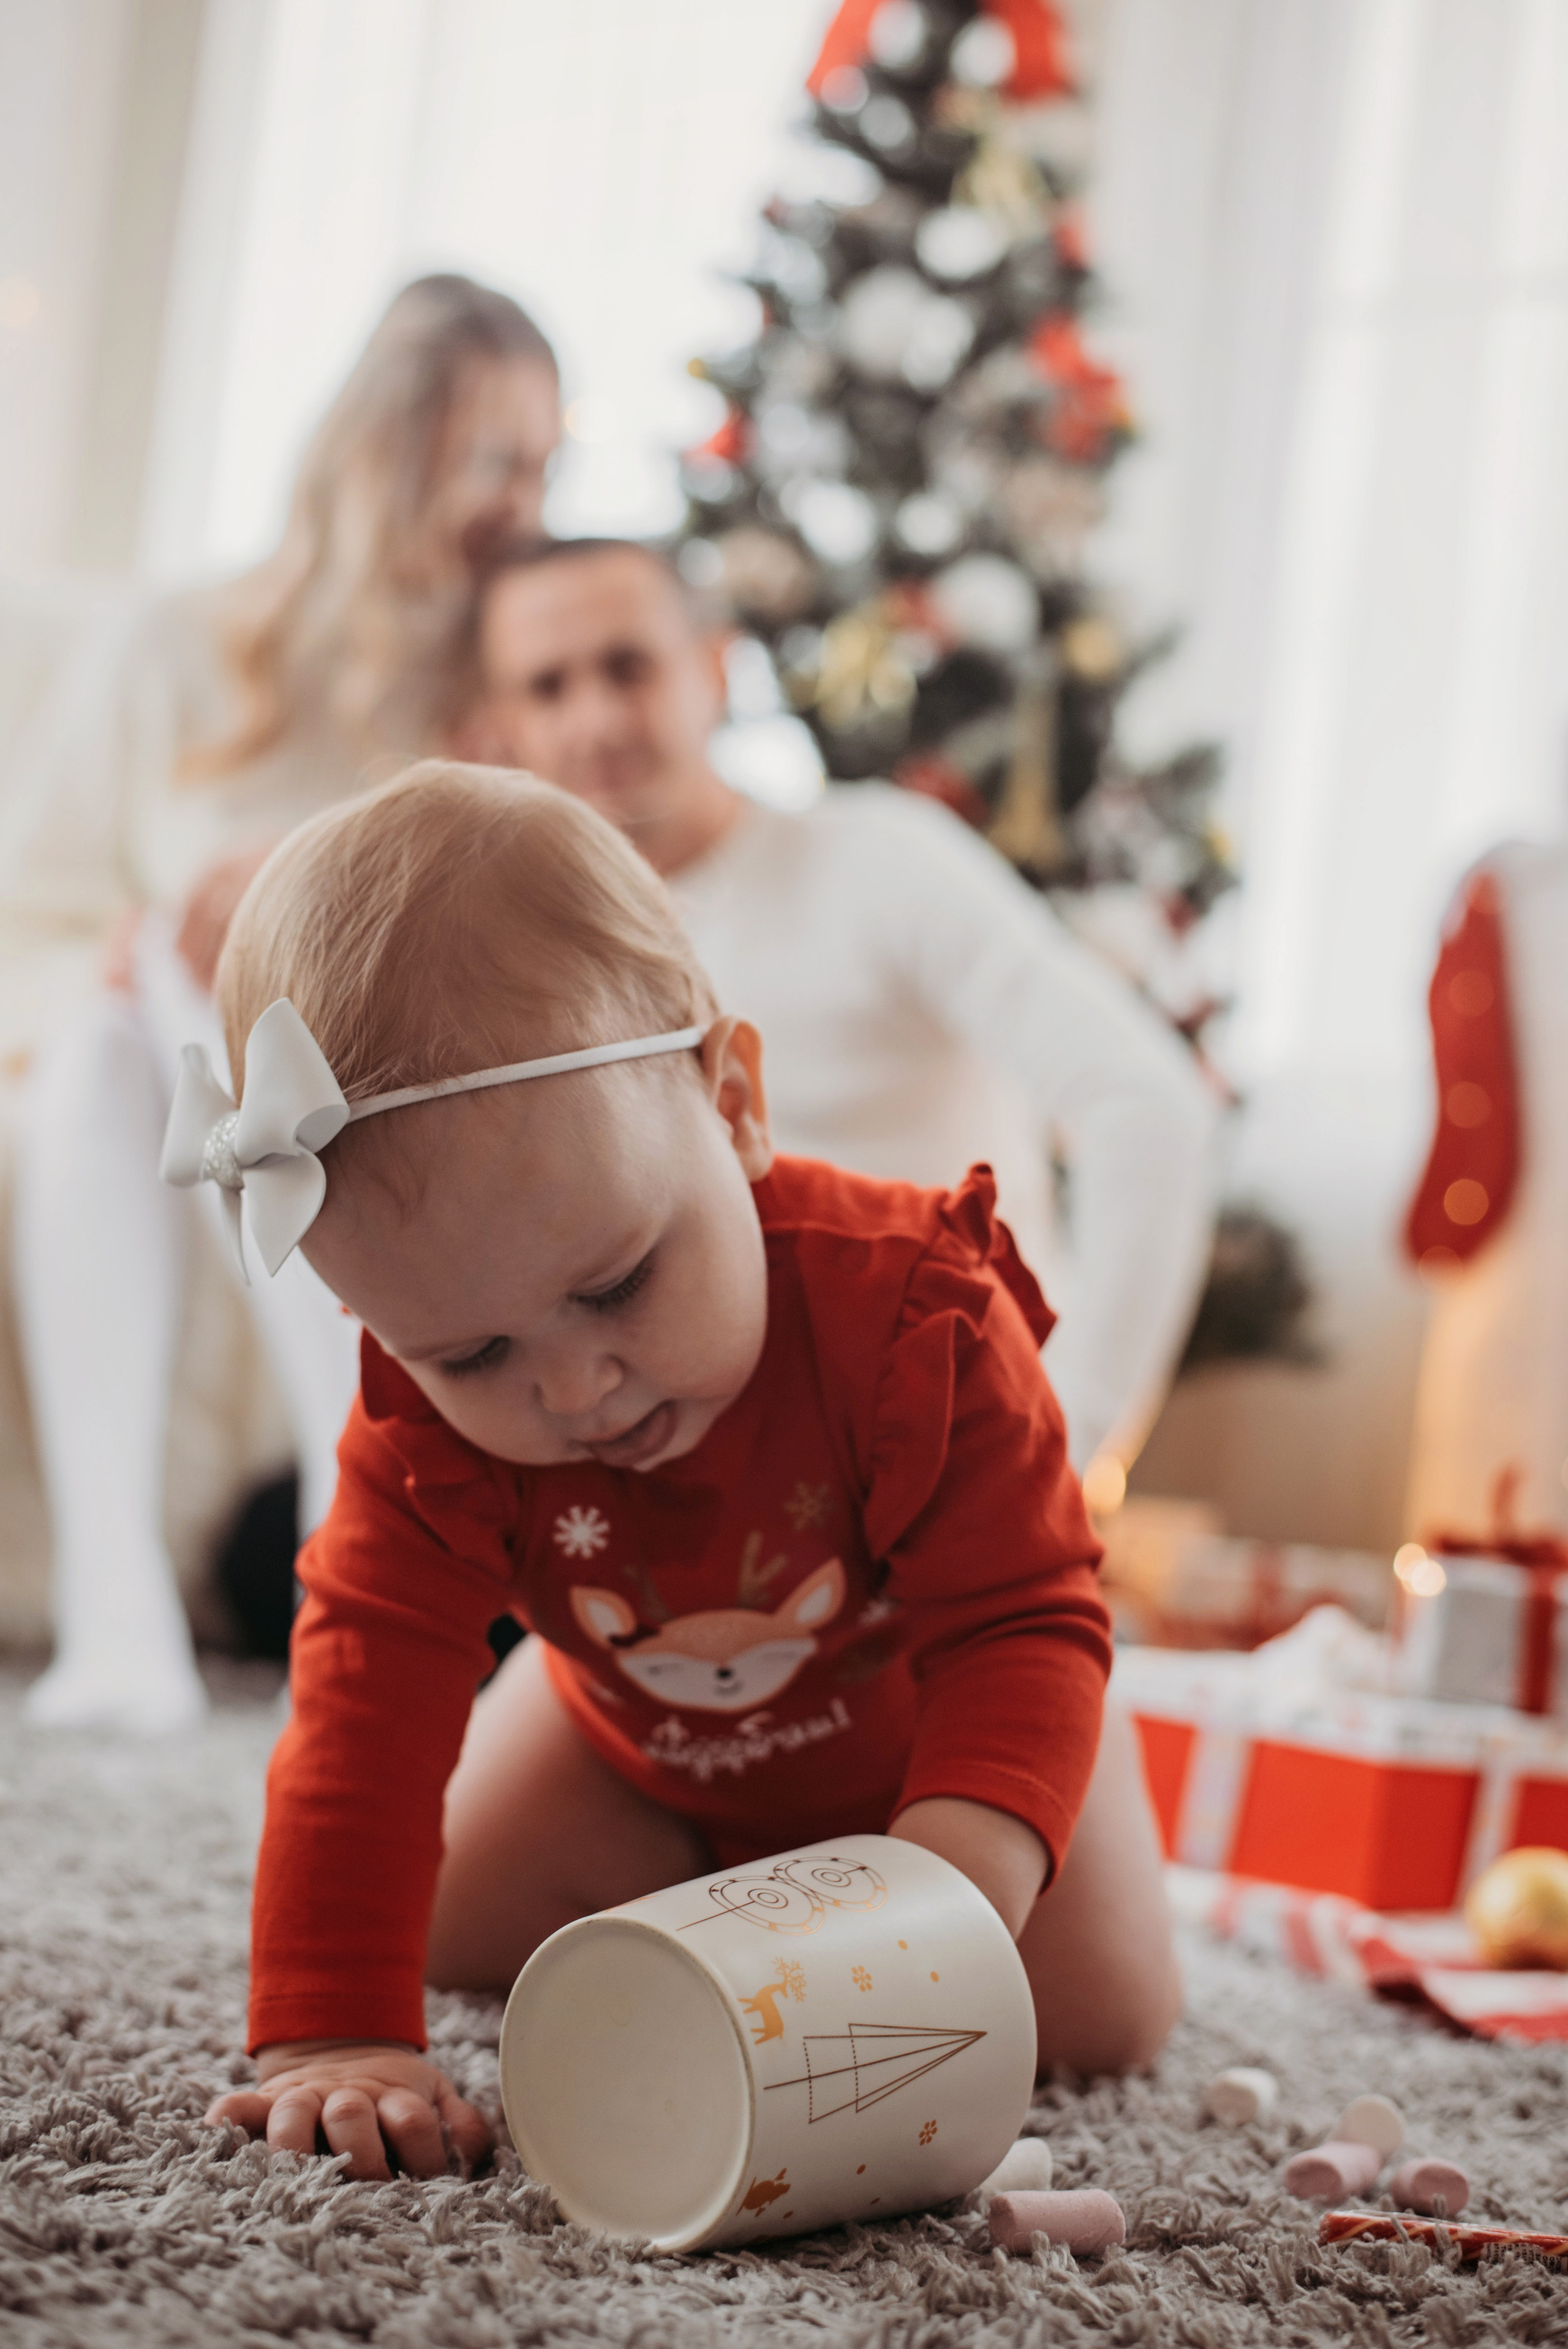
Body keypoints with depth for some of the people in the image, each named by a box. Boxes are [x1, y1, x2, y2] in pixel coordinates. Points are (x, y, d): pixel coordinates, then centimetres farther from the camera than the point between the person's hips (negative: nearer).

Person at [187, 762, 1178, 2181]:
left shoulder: (913, 1315, -41)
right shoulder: (429, 1424, -33)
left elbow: (1021, 1628, -36)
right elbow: (367, 1705, -34)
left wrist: (954, 1880, -55)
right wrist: (329, 2037, -42)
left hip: (917, 1730, -2)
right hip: (634, 1742, 2)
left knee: (1102, 2015, -12)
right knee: (455, 1932, -3)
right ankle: (683, 1893, 26)